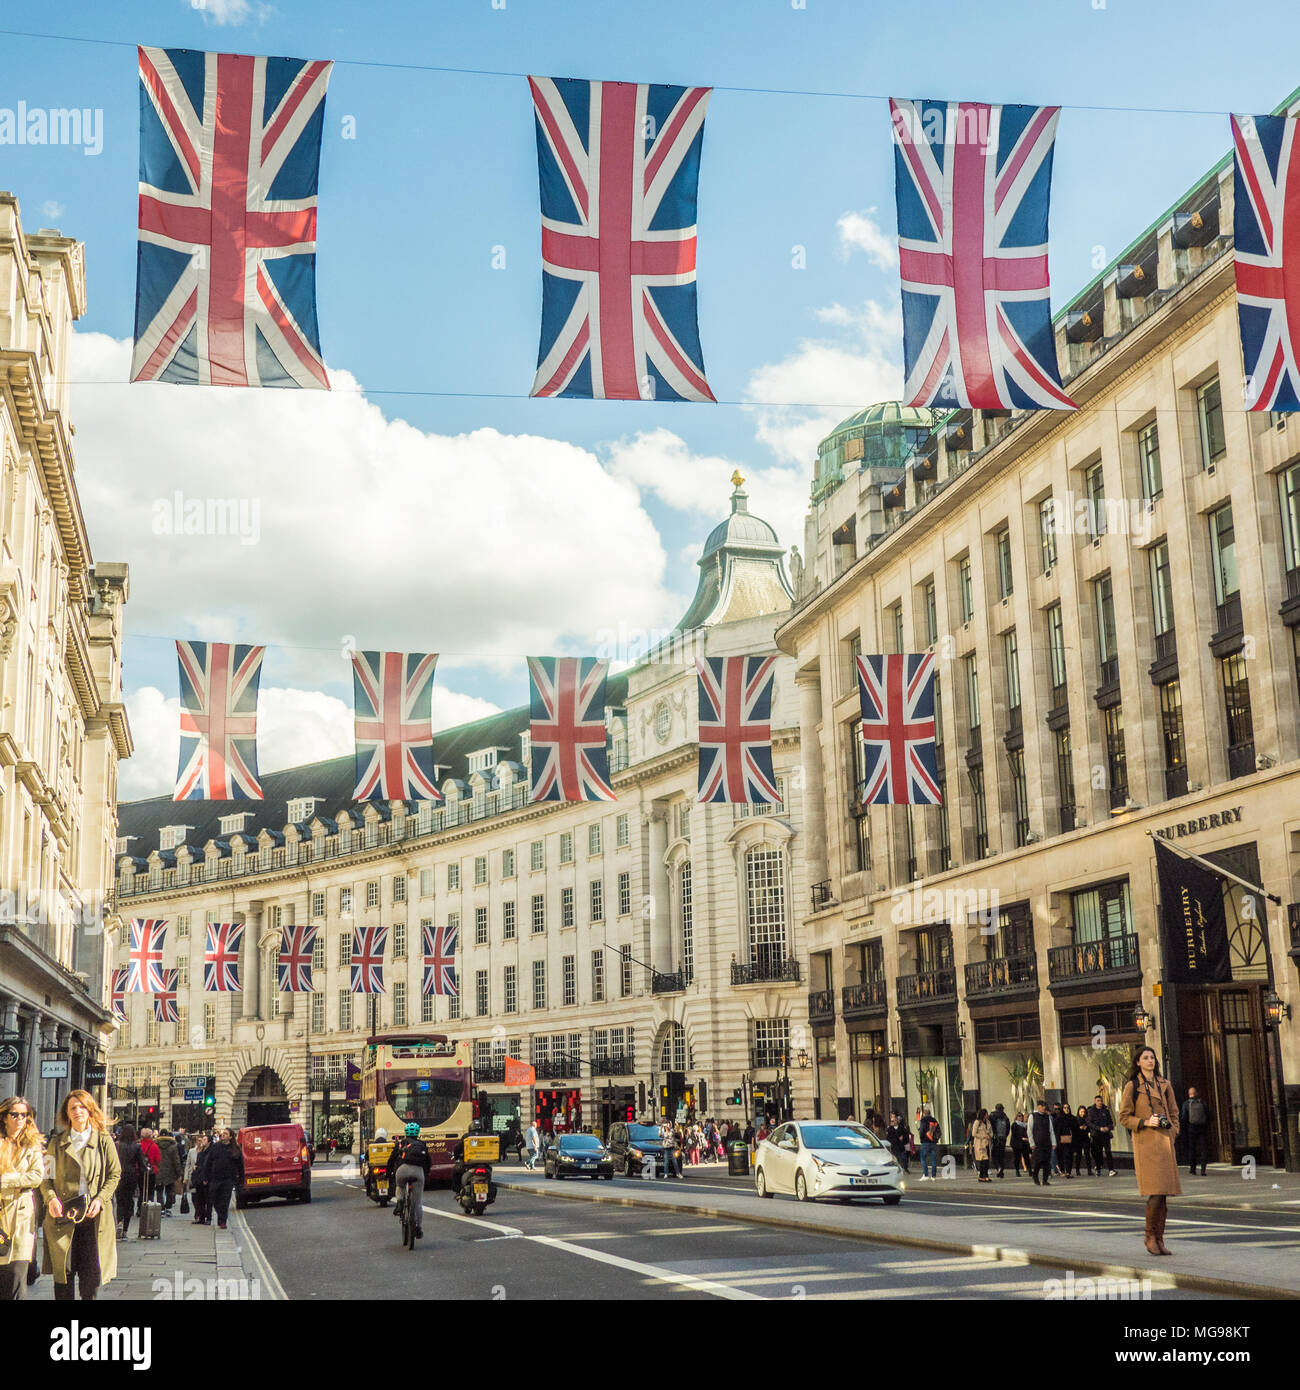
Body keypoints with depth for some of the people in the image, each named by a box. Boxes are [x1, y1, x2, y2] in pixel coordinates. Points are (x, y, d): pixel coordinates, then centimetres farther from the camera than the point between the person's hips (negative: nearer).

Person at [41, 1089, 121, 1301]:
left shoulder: (104, 1140, 6)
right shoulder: (57, 1142, 10)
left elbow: (114, 1174, 6)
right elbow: (47, 1176, 10)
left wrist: (100, 1199, -9)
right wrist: (50, 1198, -10)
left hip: (94, 1215, -1)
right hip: (63, 1213, 1)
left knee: (92, 1271, -3)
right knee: (63, 1270, 1)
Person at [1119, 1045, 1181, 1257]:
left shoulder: (1165, 1085, 15)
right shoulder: (1132, 1086, 1)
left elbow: (1174, 1113, 20)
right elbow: (1124, 1117, 1)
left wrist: (1174, 1134, 6)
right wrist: (1144, 1122, -13)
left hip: (1165, 1142, 5)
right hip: (1146, 1142, -5)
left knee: (1164, 1192, 3)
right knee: (1156, 1192, -12)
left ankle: (1159, 1239, 11)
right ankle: (1150, 1237, 2)